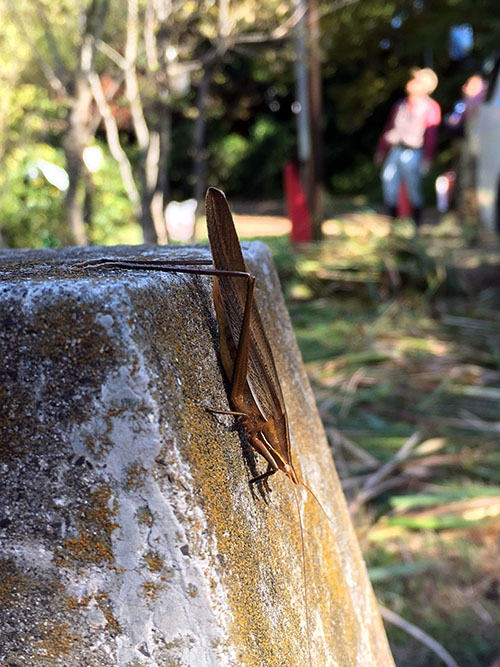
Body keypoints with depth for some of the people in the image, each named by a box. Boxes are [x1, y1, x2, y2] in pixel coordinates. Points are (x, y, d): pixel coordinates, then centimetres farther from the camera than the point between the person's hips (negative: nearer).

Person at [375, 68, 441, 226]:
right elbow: (388, 128, 20)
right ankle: (393, 218, 10)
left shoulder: (431, 108, 1)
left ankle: (417, 222, 9)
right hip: (394, 151, 5)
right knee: (388, 179, -1)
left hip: (412, 152, -5)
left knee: (413, 188, -3)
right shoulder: (400, 105, 17)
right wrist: (381, 150, 16)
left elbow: (431, 134, -5)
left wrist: (427, 158, -13)